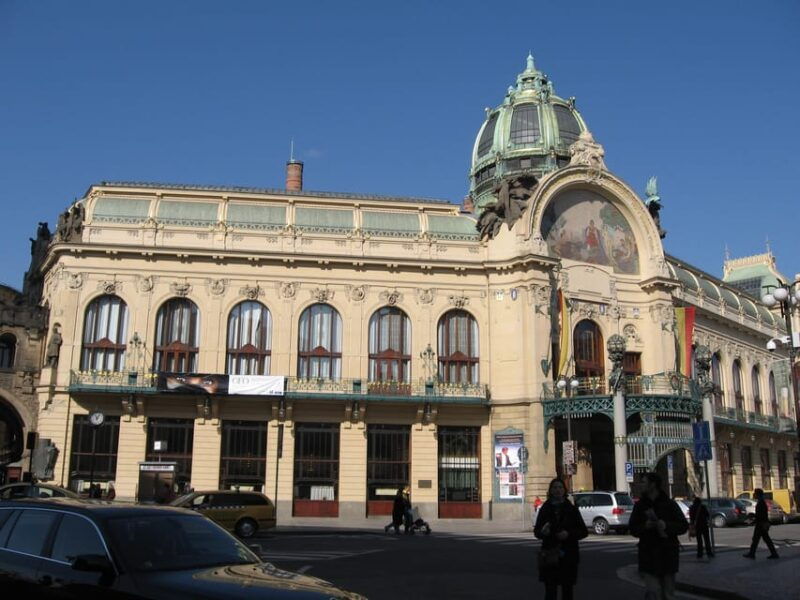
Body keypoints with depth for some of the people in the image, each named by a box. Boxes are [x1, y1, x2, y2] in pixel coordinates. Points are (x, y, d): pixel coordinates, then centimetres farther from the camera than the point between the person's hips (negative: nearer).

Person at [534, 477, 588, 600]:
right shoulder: (545, 509, 5)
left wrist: (569, 534, -14)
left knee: (567, 590, 6)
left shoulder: (571, 509, 4)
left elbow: (584, 531, 3)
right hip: (550, 557, 0)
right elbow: (536, 531, 8)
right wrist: (542, 532, -15)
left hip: (568, 557, 0)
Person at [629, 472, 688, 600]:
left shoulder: (670, 504, 0)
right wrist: (644, 526, -14)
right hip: (648, 555, 0)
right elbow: (632, 529, 7)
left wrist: (667, 526, -19)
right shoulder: (640, 505, 6)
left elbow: (684, 526, -2)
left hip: (668, 554, 0)